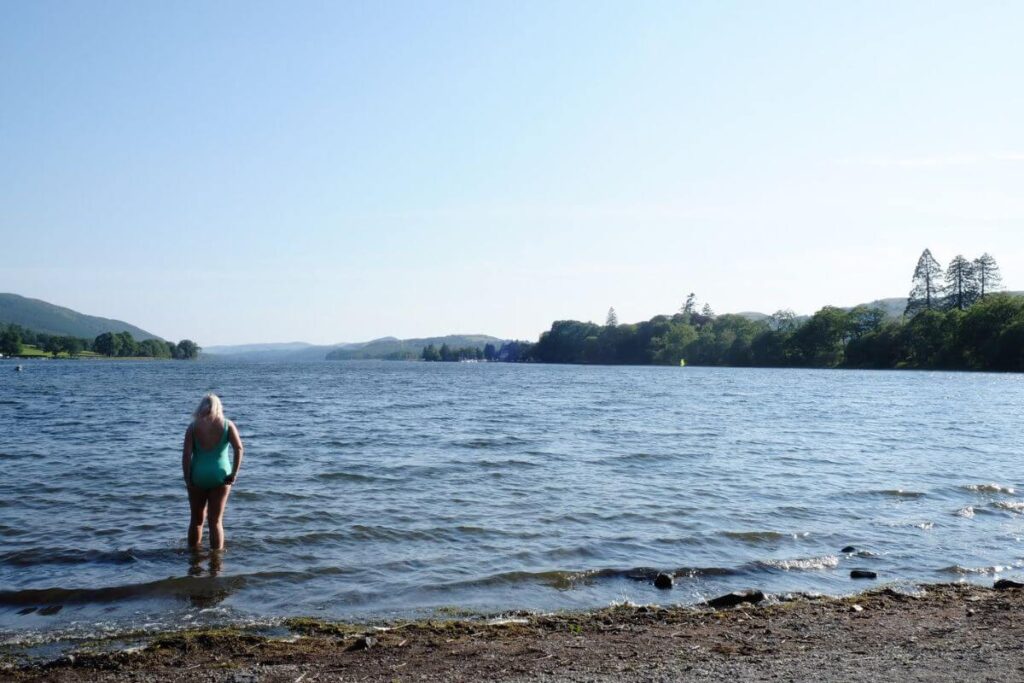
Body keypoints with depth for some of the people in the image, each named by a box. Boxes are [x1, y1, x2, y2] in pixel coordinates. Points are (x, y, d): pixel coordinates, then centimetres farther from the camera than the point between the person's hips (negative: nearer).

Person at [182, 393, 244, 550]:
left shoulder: (193, 426, 0)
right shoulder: (227, 425, 1)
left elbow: (186, 454, -9)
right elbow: (239, 449, -11)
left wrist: (187, 478, -6)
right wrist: (234, 474, -8)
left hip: (198, 476, 0)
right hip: (220, 476, 0)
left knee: (196, 520, 16)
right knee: (216, 521, 6)